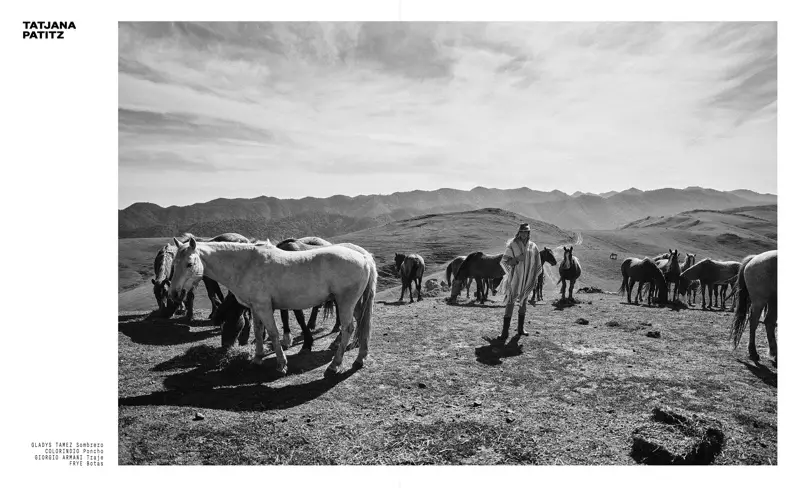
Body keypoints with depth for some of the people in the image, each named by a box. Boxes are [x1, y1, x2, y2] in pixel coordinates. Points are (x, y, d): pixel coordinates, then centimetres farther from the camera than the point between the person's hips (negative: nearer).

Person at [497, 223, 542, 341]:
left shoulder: (533, 247, 5)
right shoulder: (512, 245, -6)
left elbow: (538, 265, 14)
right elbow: (503, 262, -9)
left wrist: (534, 278, 9)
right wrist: (517, 259, -21)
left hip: (527, 281, 4)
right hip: (515, 280, -4)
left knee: (523, 303, 14)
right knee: (510, 304, -8)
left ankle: (521, 328, 28)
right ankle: (505, 332, -7)